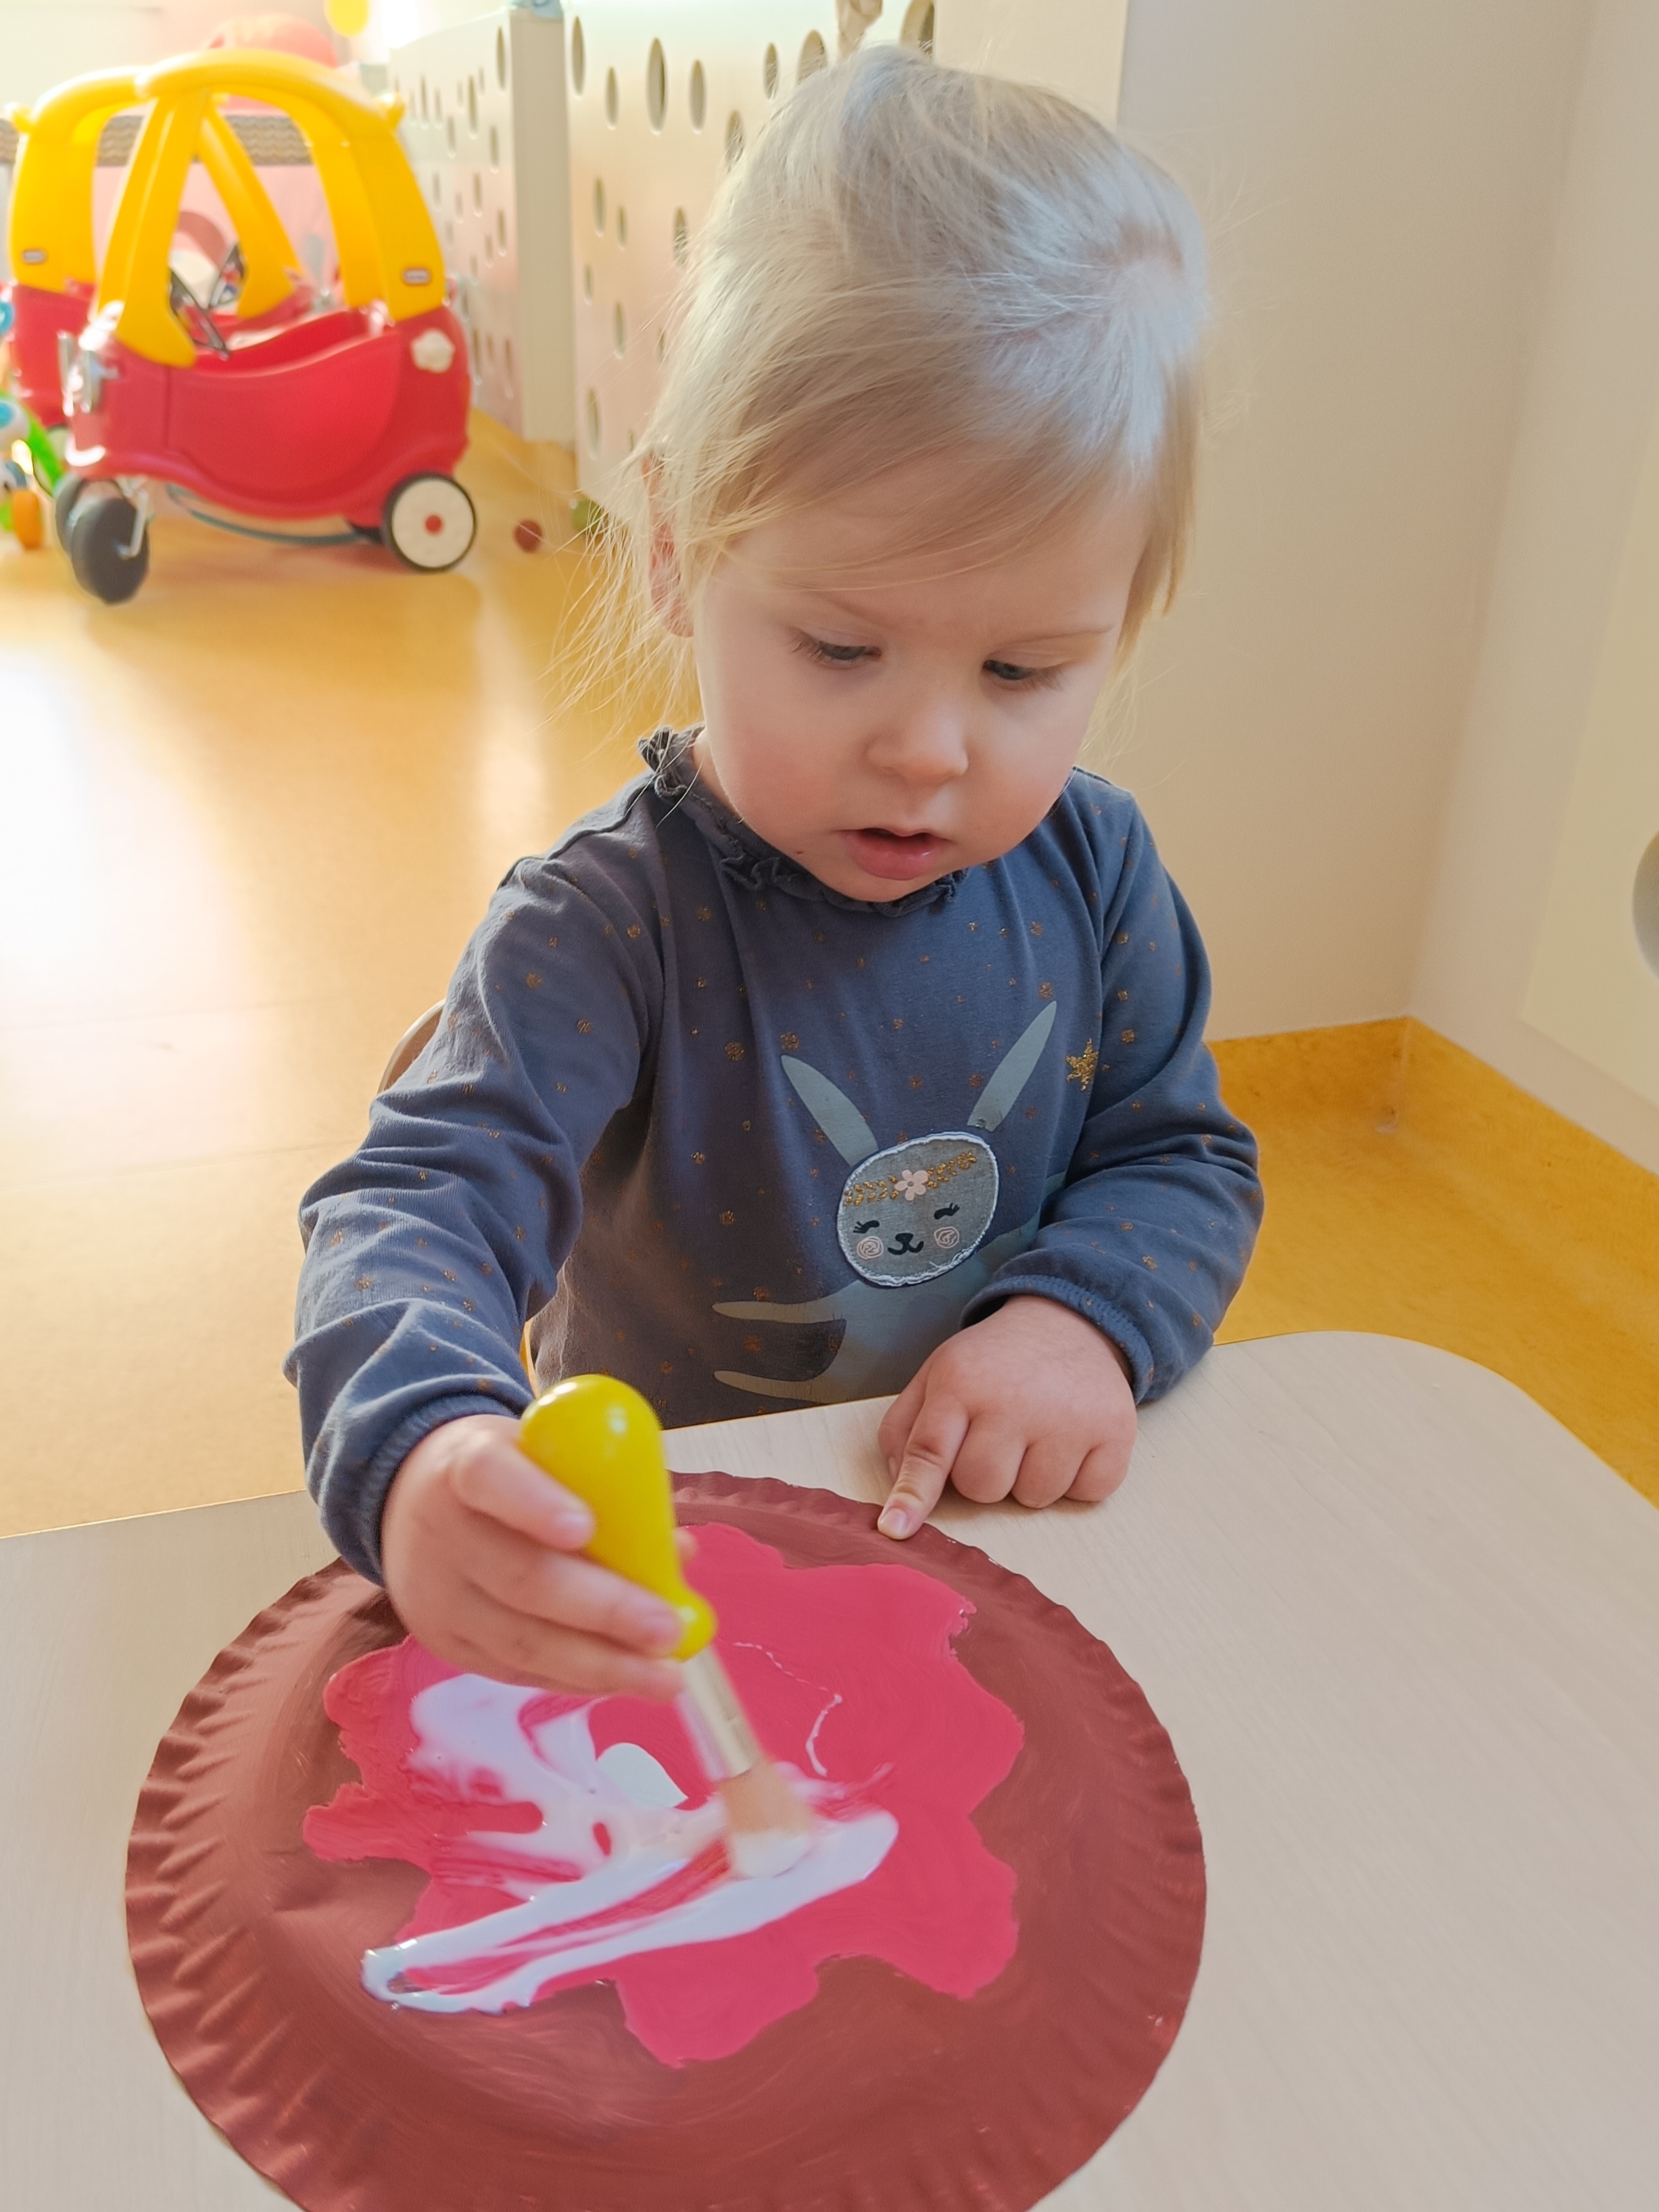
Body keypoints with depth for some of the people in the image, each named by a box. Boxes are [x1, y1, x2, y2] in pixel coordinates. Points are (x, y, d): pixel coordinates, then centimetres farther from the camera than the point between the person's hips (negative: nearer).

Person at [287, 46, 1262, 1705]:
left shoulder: (1091, 867, -7)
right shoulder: (609, 927, -22)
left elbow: (1182, 1155, 2)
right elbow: (425, 1198, -30)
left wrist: (1089, 1318, -19)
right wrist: (419, 1456, -52)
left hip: (1008, 1544, 2)